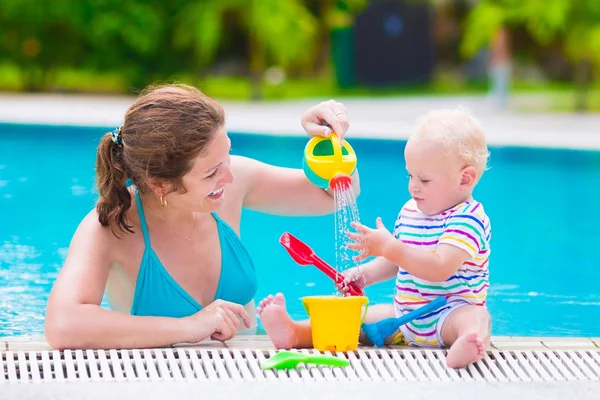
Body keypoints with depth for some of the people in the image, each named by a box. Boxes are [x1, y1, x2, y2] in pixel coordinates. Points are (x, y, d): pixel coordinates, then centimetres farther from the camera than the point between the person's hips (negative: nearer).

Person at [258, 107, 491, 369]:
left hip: (446, 317, -8)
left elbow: (440, 268, -30)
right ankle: (294, 333, -29)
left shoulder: (468, 219, -16)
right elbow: (396, 262, 27)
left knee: (475, 317, -38)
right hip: (403, 316, 8)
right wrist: (364, 274, 8)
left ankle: (472, 339, -73)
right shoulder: (409, 211, 13)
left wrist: (389, 247, -31)